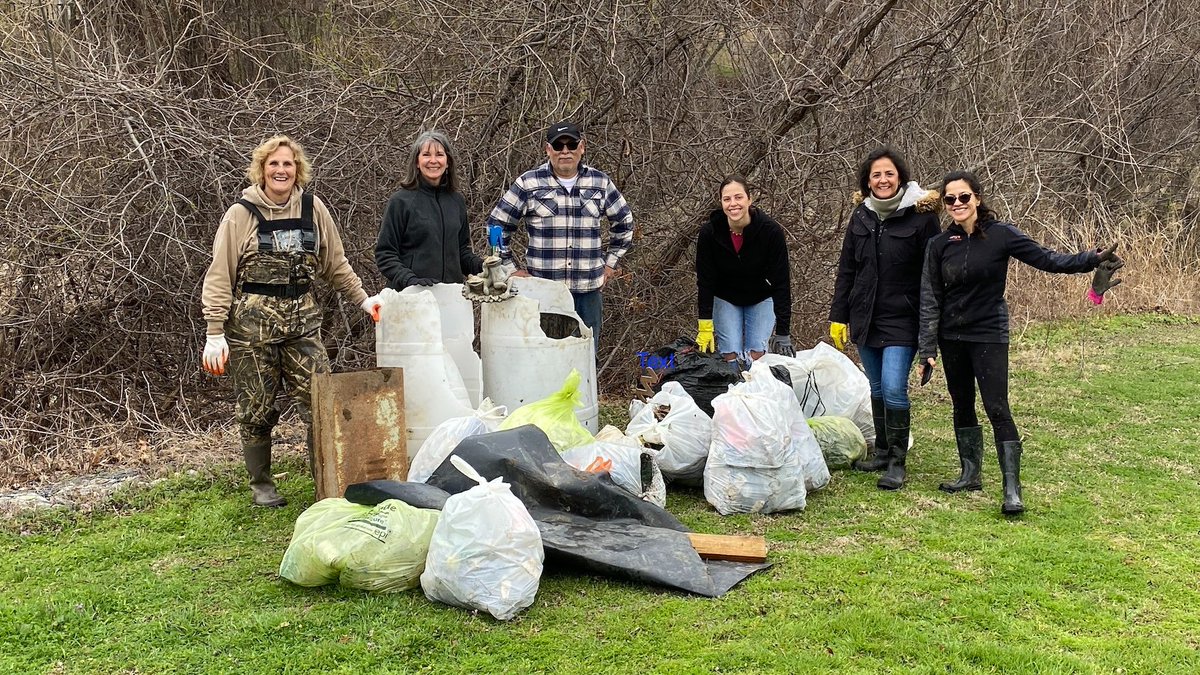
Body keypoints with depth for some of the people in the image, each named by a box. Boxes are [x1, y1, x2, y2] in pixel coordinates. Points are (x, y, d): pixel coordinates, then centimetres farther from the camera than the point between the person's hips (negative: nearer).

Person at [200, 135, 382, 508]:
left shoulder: (313, 208, 5)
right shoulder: (241, 213, -4)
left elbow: (335, 263, 16)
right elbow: (219, 277, -4)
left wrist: (363, 299, 11)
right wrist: (215, 334, -9)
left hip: (302, 320, 3)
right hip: (252, 324, -2)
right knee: (256, 409, 6)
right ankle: (261, 484, 22)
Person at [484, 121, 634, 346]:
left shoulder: (600, 183, 8)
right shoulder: (528, 184, 0)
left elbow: (624, 222, 22)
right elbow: (496, 224, 5)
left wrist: (610, 263, 16)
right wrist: (510, 269, 2)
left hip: (588, 290, 2)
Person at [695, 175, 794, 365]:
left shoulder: (771, 231, -28)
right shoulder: (709, 232, -24)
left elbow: (781, 283, -25)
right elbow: (704, 281, -16)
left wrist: (783, 334, -27)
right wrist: (705, 327, -19)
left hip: (761, 299, -1)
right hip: (725, 299, 1)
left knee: (757, 356, -9)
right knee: (730, 356, -7)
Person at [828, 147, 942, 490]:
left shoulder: (921, 216, -8)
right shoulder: (860, 217, 7)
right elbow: (846, 271, 12)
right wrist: (838, 317, 9)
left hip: (902, 320, -5)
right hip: (865, 318, 5)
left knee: (894, 388, -13)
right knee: (877, 389, 13)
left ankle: (897, 461, 1)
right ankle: (882, 452, 27)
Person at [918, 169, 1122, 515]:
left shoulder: (1001, 234, -8)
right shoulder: (939, 244, 1)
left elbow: (1046, 259, -10)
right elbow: (930, 299, 0)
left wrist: (1092, 260, -25)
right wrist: (927, 350, -3)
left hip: (989, 336, -4)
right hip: (951, 338, 4)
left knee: (996, 409, -10)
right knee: (962, 406, 13)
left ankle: (1012, 489, -5)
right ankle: (970, 474, 27)